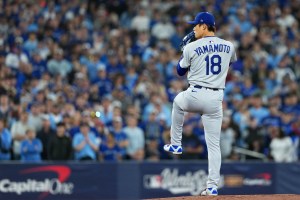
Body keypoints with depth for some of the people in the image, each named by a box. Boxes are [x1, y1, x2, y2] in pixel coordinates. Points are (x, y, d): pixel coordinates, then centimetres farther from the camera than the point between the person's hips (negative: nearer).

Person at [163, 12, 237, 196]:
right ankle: (213, 186, -1)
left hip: (195, 96, -2)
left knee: (178, 101, 35)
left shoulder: (191, 47, -5)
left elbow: (181, 71, 10)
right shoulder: (228, 46, 5)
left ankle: (176, 144, 37)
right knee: (214, 144, 6)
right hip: (216, 99, 2)